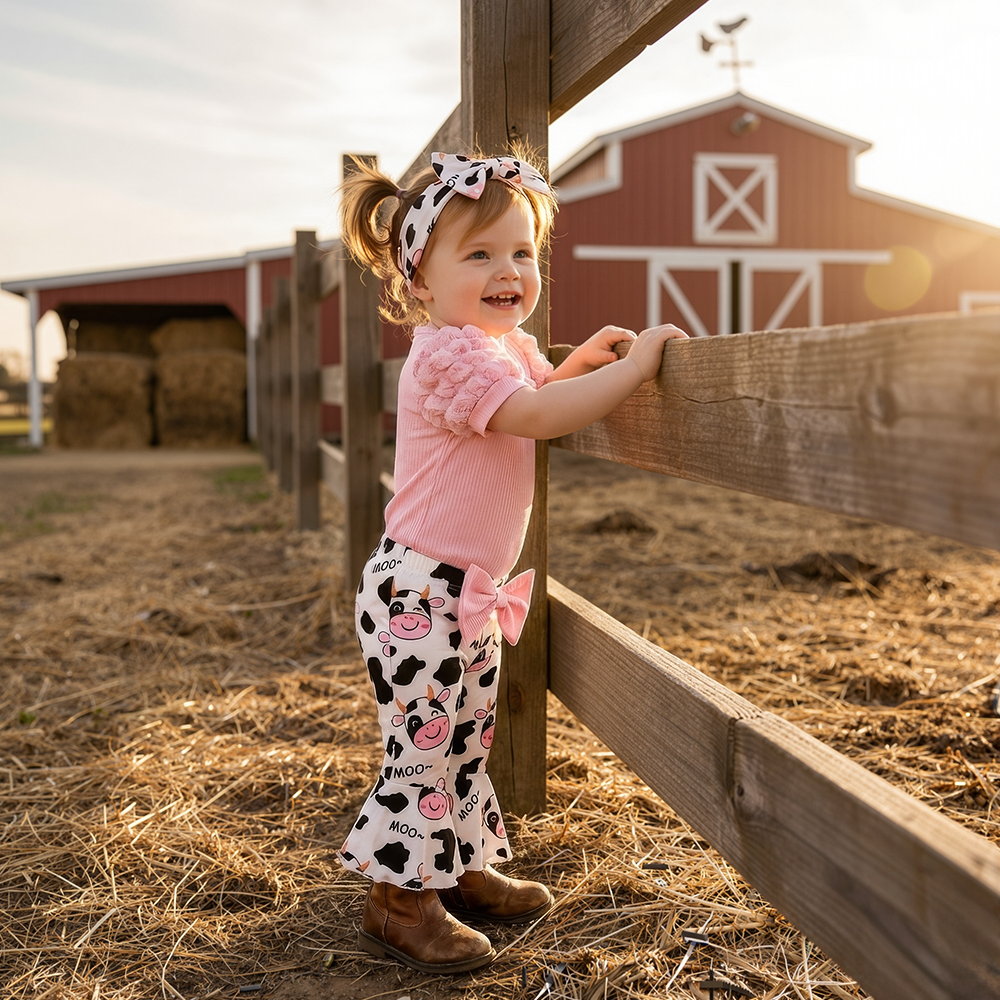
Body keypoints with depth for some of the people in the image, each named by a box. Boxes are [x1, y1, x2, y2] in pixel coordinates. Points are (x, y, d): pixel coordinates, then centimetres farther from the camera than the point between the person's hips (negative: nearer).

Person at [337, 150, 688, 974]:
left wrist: (575, 362, 13)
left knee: (469, 737, 20)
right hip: (422, 589, -10)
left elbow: (535, 397, 31)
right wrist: (634, 366, -27)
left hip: (474, 590, 10)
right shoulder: (449, 352, -21)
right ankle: (397, 905, 13)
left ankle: (463, 868, 36)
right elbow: (536, 416, -32)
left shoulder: (507, 346, 11)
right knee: (426, 744, -2)